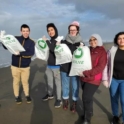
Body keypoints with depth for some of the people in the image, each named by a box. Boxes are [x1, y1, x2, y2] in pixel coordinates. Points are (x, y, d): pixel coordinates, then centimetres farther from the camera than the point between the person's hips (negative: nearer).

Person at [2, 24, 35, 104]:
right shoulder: (15, 39, -2)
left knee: (25, 81, 12)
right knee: (16, 81, 13)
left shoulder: (31, 42, -6)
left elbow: (31, 53, -20)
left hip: (25, 67, -1)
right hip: (15, 66, 1)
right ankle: (17, 96, 32)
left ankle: (27, 95, 32)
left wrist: (20, 53, -32)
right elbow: (6, 47, 1)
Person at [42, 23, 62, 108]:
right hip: (49, 65, 7)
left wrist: (47, 42, -24)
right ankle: (50, 95, 39)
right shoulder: (50, 41, 9)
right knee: (49, 81, 20)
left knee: (58, 83, 1)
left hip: (57, 66, -7)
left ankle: (59, 99, 14)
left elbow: (56, 50, -27)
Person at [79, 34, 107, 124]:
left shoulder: (102, 52, -9)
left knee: (86, 98, -5)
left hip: (93, 79, -5)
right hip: (84, 78, 6)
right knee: (87, 97, 16)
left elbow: (100, 67, -17)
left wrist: (86, 73, -21)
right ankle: (89, 112, 39)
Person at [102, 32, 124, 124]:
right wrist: (105, 79, -1)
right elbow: (106, 65, 0)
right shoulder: (112, 50, -4)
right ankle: (115, 116, 38)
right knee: (114, 99, 14)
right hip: (113, 79, 1)